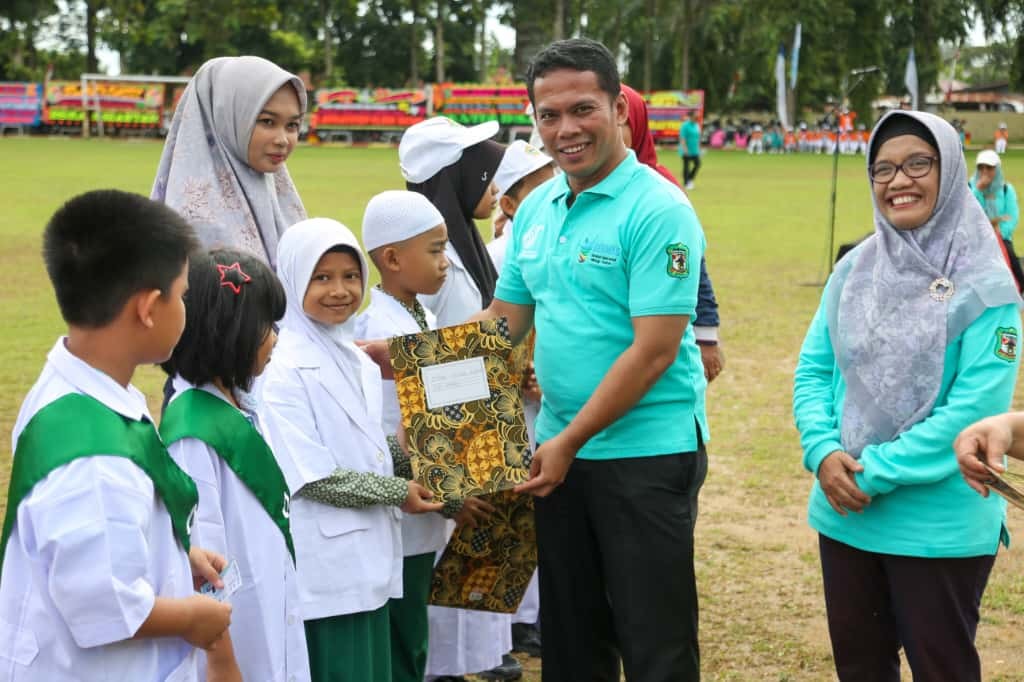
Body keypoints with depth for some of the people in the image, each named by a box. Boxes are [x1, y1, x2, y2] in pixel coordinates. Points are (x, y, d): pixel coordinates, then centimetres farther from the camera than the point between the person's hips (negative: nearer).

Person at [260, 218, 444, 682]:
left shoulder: (360, 361, 12)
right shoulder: (284, 368, -14)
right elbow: (313, 477, -17)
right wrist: (398, 492, -11)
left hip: (369, 555, 8)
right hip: (326, 566, -8)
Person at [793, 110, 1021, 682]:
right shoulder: (854, 269, 4)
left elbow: (976, 405, -18)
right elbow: (813, 369, 6)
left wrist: (877, 473, -20)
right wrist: (824, 452, -13)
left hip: (940, 524, -5)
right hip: (844, 512, 5)